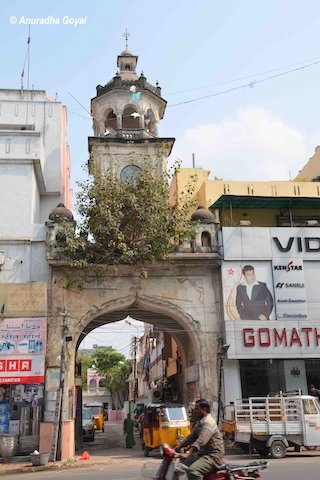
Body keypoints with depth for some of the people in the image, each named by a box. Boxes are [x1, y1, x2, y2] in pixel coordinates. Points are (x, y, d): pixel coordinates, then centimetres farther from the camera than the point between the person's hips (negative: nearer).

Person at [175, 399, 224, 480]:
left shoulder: (209, 422, -20)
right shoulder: (200, 422, 14)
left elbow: (201, 441, -33)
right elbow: (191, 437, 18)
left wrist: (188, 454, -43)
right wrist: (177, 447, 9)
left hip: (213, 456, -11)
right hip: (202, 453, 11)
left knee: (192, 470, -30)